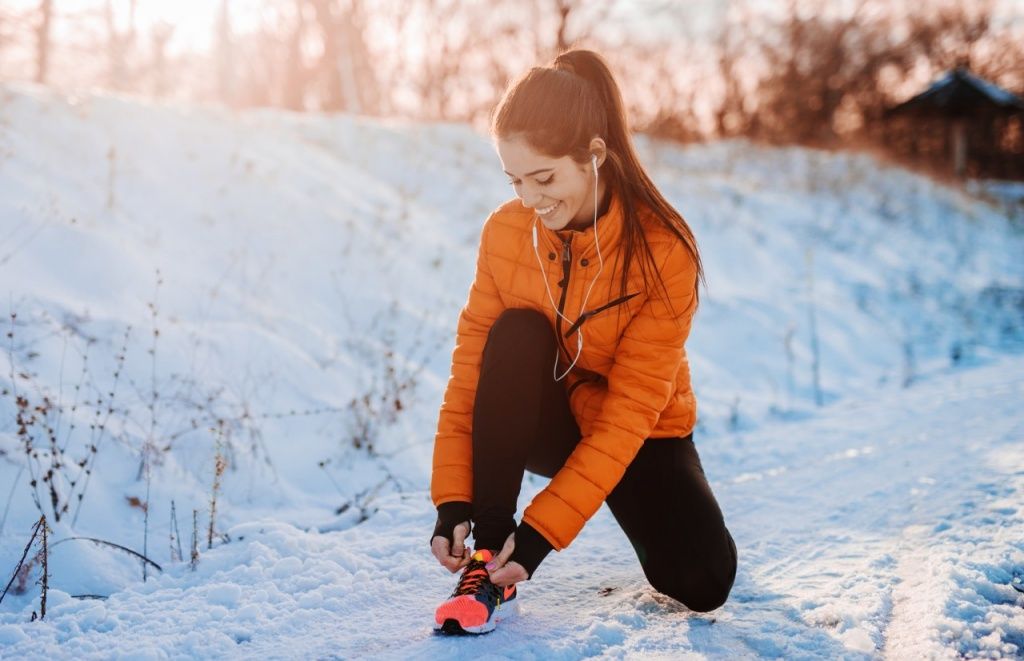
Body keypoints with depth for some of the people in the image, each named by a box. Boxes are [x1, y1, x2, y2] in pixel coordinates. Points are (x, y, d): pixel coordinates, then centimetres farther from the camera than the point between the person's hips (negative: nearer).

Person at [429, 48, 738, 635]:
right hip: (545, 421, 2)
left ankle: (640, 515, 16)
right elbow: (470, 365, -13)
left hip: (640, 435, -2)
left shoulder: (662, 249, -25)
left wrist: (542, 530, -31)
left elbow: (630, 411, -26)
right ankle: (491, 563, -25)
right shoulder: (506, 231, -15)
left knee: (702, 582, -22)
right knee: (516, 333, -31)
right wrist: (453, 500, -22)